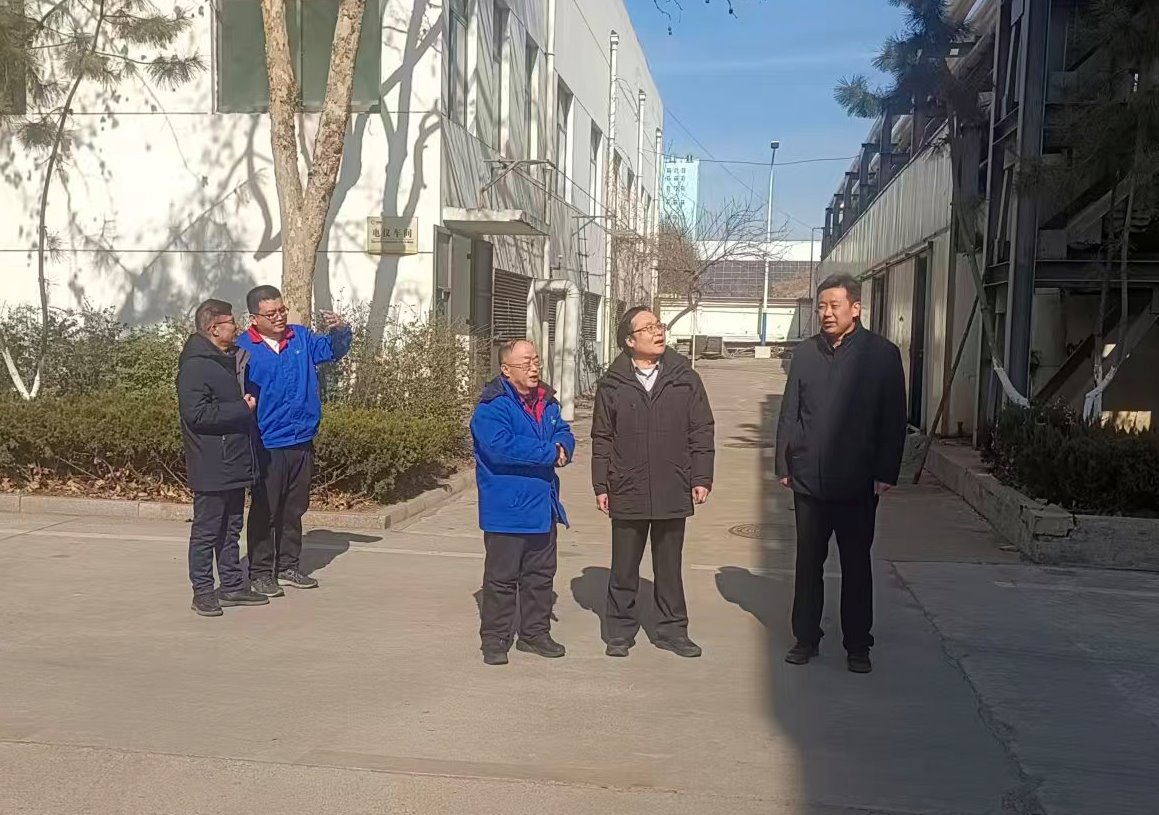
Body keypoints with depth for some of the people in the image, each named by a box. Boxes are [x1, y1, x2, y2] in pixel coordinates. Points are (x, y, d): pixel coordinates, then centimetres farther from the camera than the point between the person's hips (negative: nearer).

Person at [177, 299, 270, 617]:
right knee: (206, 530, 1)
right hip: (210, 466, -9)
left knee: (231, 528, 16)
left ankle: (233, 585, 25)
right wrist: (241, 409, -19)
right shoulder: (195, 365, -15)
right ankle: (203, 591, 10)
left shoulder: (231, 359, 13)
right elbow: (196, 413, -24)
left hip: (235, 463, 9)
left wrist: (247, 405, 10)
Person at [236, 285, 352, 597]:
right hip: (267, 446, -6)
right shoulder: (243, 348, -10)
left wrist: (338, 330, -10)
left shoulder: (302, 337, 6)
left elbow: (333, 350, 12)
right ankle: (261, 572, 16)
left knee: (294, 510, 16)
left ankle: (288, 566, 29)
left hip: (302, 443, 6)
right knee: (264, 511, 4)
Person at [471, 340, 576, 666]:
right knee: (501, 577, 1)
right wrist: (550, 453, -23)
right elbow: (501, 446, -28)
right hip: (506, 508, -7)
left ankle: (535, 632, 29)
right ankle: (494, 639, 12)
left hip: (543, 507, 8)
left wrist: (561, 445, -15)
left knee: (541, 574, 16)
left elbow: (564, 432, 12)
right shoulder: (492, 407, -15)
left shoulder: (547, 402, 9)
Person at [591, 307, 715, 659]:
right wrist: (601, 485, 0)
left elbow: (702, 431, 4)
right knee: (624, 567, 10)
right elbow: (602, 438, 3)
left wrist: (701, 478, -2)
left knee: (669, 567, 13)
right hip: (627, 494, -1)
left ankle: (672, 630, 25)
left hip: (673, 493, 1)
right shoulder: (612, 384, -1)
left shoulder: (685, 379, 1)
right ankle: (620, 630, 22)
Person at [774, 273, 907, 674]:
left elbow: (893, 419, -3)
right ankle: (806, 638, 23)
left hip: (858, 482, -3)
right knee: (808, 562, 11)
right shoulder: (805, 353, 6)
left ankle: (858, 646, 18)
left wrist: (886, 472, -8)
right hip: (808, 477, 3)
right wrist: (784, 464, 4)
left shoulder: (882, 354, -3)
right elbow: (789, 412, 8)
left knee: (856, 565, 7)